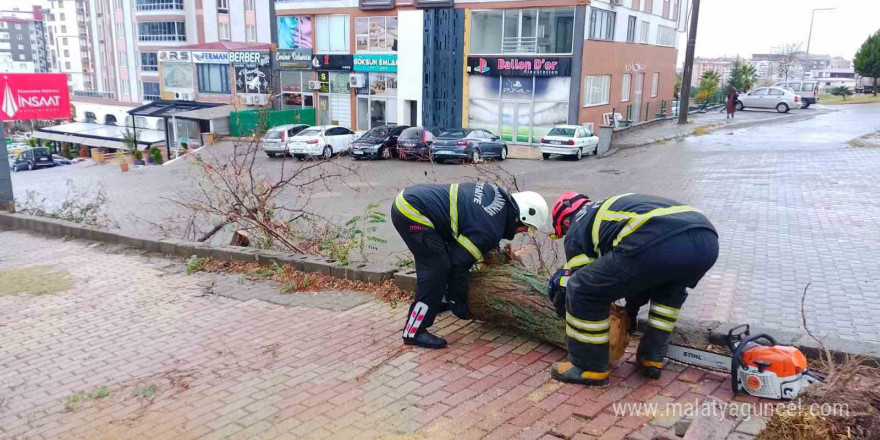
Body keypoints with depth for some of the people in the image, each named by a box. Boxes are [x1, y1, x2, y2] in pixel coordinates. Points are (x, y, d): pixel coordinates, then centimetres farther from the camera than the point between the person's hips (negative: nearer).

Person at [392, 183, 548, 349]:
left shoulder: (499, 195, 7)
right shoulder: (490, 231, -17)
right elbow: (459, 264, -13)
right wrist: (460, 305, 0)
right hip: (413, 213, -10)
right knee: (437, 269, -7)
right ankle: (414, 332, -1)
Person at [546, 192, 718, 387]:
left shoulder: (577, 229, 23)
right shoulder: (611, 207, 42)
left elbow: (584, 283, 23)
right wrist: (632, 306, 57)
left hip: (659, 245, -7)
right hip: (706, 239, 8)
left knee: (583, 290, 10)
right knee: (671, 287, 40)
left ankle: (588, 367, 22)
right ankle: (652, 359, 36)